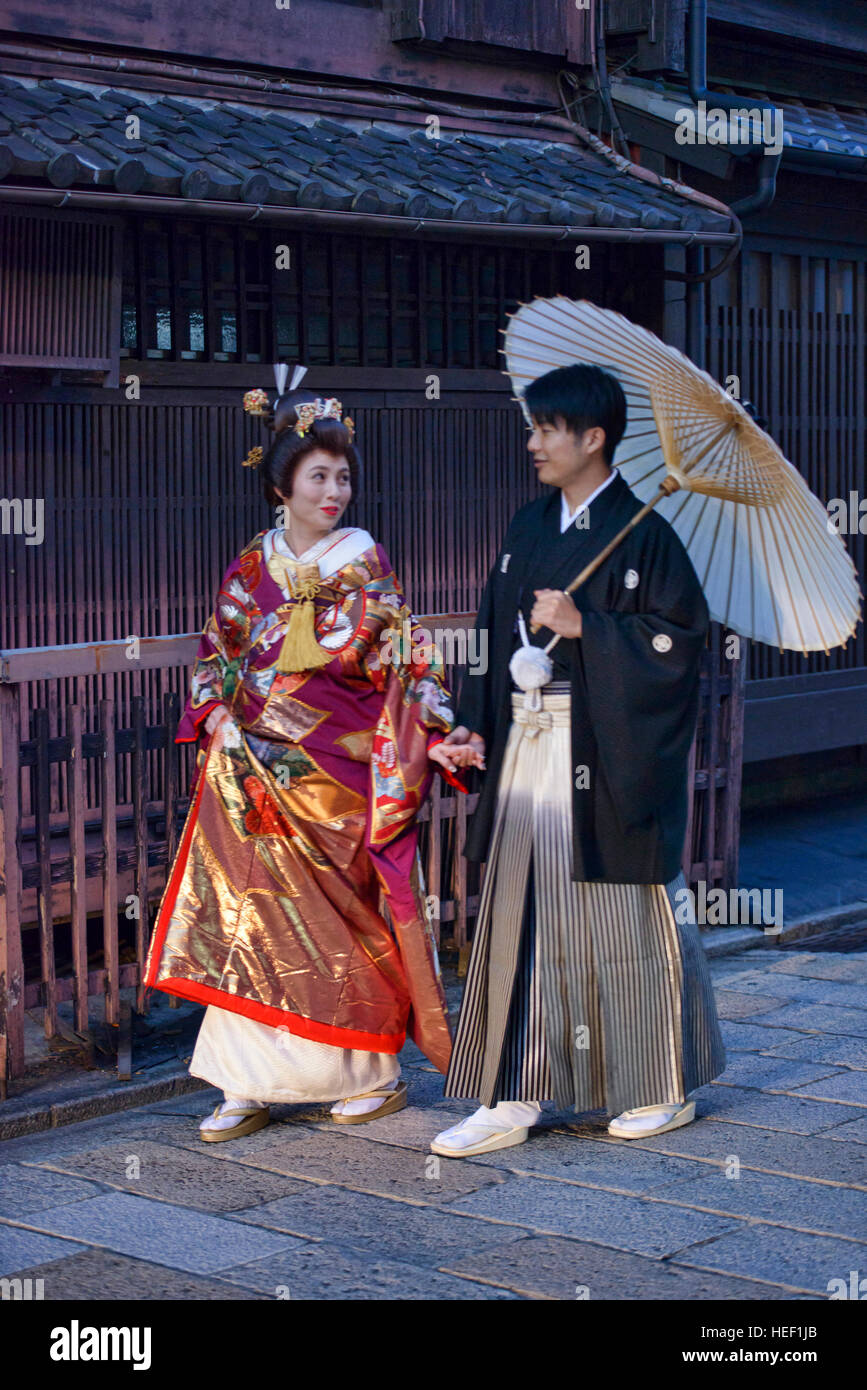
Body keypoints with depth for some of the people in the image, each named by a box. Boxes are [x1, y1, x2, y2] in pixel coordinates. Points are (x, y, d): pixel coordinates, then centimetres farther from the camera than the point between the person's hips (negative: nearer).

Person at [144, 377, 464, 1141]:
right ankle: (248, 1085, 8)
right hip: (253, 767, 3)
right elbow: (215, 659, 11)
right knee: (251, 915, 2)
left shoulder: (366, 564, 0)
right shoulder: (251, 569, 8)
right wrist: (221, 723, -5)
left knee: (344, 920, 2)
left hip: (337, 771, -3)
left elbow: (406, 662, -4)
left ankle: (377, 1072, 17)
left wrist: (439, 734, -15)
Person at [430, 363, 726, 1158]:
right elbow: (495, 634, 14)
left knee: (626, 918, 3)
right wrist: (474, 725, 5)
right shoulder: (529, 529, 12)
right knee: (521, 919, 5)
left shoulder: (642, 534, -8)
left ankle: (668, 1090, 19)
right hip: (528, 750, 6)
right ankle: (515, 1098, 11)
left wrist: (584, 627, -18)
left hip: (608, 757, -6)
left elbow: (681, 637, -12)